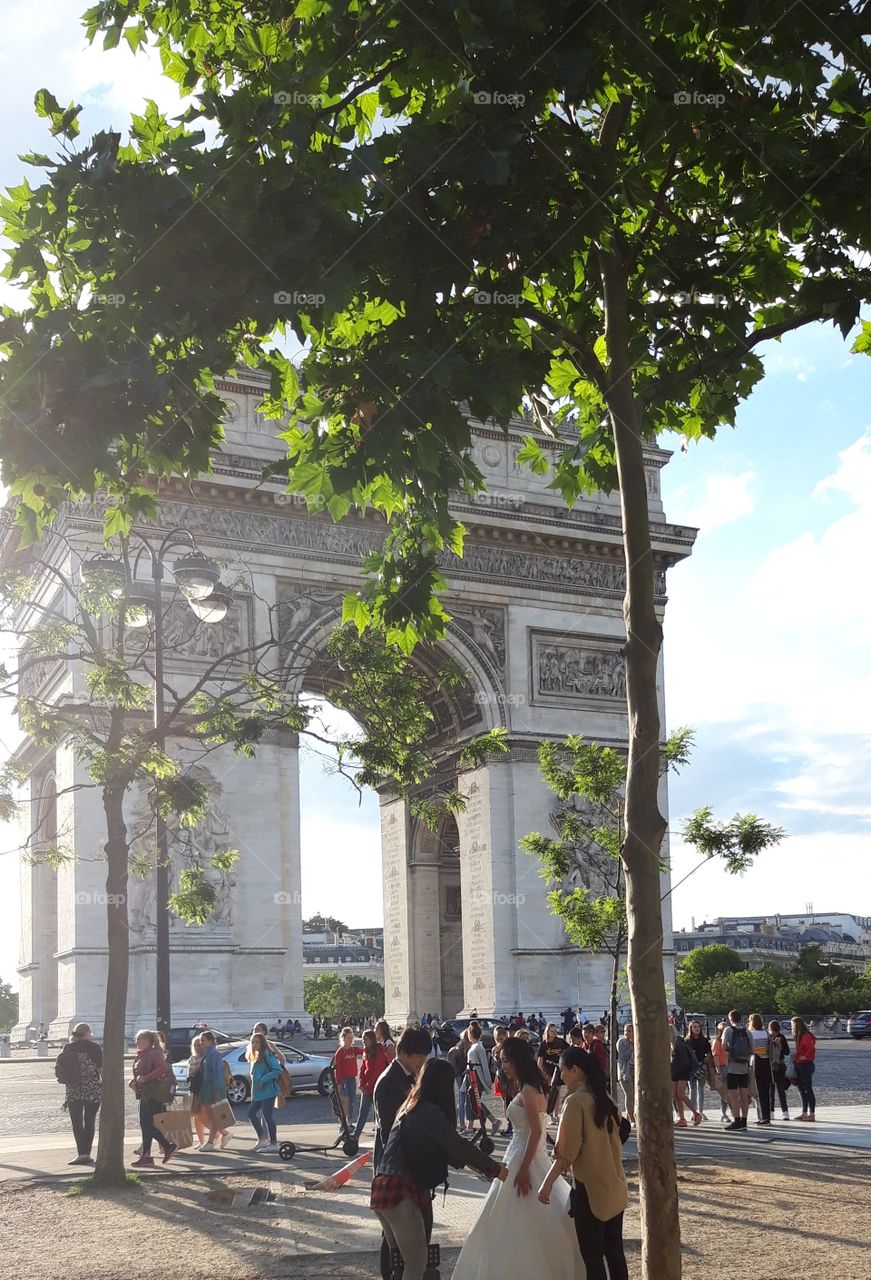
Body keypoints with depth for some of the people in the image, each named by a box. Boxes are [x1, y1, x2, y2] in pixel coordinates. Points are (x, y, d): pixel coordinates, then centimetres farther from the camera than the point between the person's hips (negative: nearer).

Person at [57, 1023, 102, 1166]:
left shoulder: (67, 1048, 3)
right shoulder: (94, 1048, -6)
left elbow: (59, 1070, 4)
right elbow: (102, 1069, -5)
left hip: (73, 1091, 2)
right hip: (92, 1090, -2)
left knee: (76, 1122, 5)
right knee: (89, 1122, 7)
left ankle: (82, 1154, -5)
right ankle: (86, 1154, 4)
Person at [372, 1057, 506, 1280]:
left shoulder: (410, 1108, 17)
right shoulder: (429, 1112, -11)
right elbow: (457, 1144, -14)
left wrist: (469, 1162, 27)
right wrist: (495, 1169, -6)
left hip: (382, 1189, 9)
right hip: (402, 1194, -9)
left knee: (399, 1260, 17)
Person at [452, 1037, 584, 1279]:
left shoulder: (528, 1091, -16)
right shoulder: (528, 1088, 12)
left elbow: (536, 1131, -22)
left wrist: (523, 1169, -22)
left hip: (526, 1159, -10)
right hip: (521, 1156, 10)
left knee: (521, 1223, -3)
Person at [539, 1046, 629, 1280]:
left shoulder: (576, 1101, -15)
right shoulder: (605, 1097, 7)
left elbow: (567, 1151, -17)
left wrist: (548, 1182, -13)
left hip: (590, 1189, -7)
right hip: (614, 1187, 8)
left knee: (592, 1256, -1)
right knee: (614, 1252, 13)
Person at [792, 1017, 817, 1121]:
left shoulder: (807, 1036, -15)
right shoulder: (799, 1037, 15)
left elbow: (811, 1050, -22)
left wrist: (804, 1057, -17)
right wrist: (796, 1057, 6)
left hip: (806, 1064, -10)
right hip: (799, 1065, 10)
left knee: (808, 1089, -6)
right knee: (802, 1089, 12)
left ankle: (811, 1114, -3)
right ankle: (804, 1113, 18)